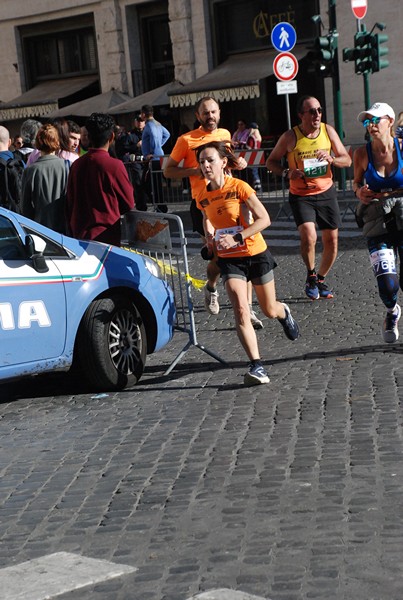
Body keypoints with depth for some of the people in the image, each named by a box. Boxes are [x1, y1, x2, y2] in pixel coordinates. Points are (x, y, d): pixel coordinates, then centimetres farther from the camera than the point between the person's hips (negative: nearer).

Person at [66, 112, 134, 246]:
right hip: (106, 235, -5)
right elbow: (129, 203, -2)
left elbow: (69, 204, 9)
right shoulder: (114, 165, -13)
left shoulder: (76, 165, 2)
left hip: (79, 235, 5)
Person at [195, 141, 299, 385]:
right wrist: (209, 232, 1)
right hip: (229, 259, 3)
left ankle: (285, 313, 52)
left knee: (269, 310, 13)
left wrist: (237, 238, -25)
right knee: (241, 309, -20)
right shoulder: (203, 197, 0)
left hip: (256, 254, -2)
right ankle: (257, 365, -21)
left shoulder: (239, 187, -14)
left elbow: (264, 219, -17)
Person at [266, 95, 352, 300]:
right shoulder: (290, 137, -12)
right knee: (308, 236, -24)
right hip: (301, 196, -4)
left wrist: (331, 159, -20)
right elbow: (271, 162, -1)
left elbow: (347, 160, 2)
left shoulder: (328, 131, -3)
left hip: (326, 192, 4)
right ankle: (311, 275, 2)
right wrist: (287, 173, -19)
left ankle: (321, 279, 29)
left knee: (331, 241, 5)